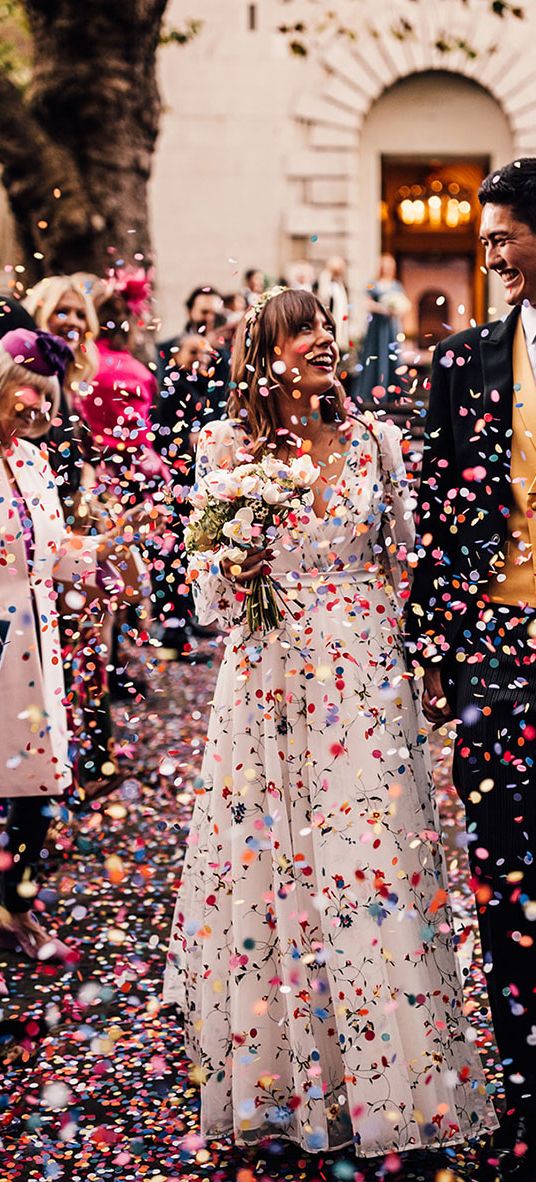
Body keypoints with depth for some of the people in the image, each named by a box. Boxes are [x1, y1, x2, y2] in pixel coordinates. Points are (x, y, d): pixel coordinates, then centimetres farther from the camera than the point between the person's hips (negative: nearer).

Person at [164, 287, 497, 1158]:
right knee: (266, 861, 2)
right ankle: (277, 1074, 17)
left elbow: (402, 562, 14)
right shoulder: (226, 446, 4)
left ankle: (382, 1076, 11)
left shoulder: (372, 441, 8)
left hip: (365, 683, 1)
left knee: (373, 860, -2)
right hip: (267, 682, -1)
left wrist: (391, 647, 11)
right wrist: (235, 568, -14)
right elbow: (209, 591, 6)